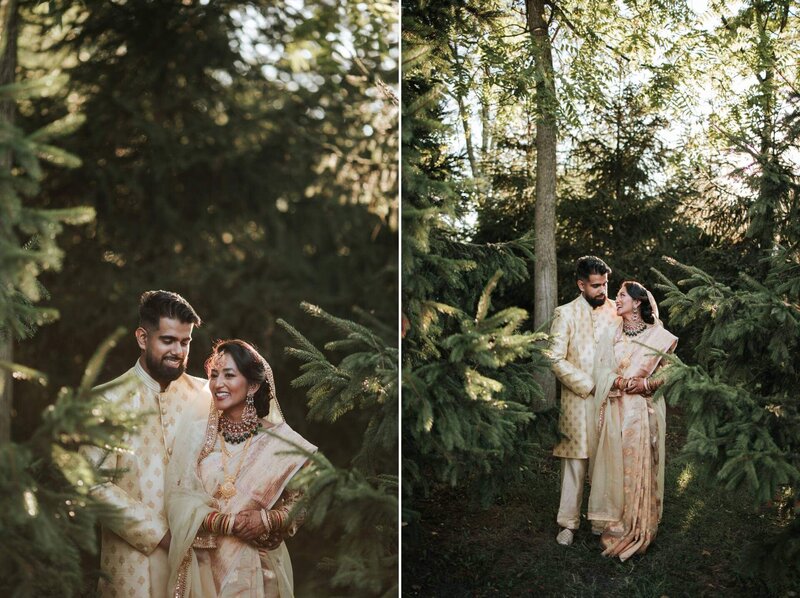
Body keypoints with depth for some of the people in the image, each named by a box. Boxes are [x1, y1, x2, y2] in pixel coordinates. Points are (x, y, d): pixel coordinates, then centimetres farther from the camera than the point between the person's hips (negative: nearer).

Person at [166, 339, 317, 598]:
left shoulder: (279, 440, -5)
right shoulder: (195, 433, -1)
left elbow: (301, 506, -1)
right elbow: (180, 500, -7)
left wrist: (267, 520, -18)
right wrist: (229, 523, -18)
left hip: (258, 567, -1)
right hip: (203, 566, 1)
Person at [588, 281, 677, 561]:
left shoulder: (657, 336, 0)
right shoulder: (610, 336, 8)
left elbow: (669, 370, 2)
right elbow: (602, 371, 3)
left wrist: (646, 384, -14)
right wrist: (620, 382, -15)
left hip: (645, 411, -2)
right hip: (615, 411, 2)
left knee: (641, 466, 0)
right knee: (615, 465, 3)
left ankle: (639, 531, 11)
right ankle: (615, 527, 13)